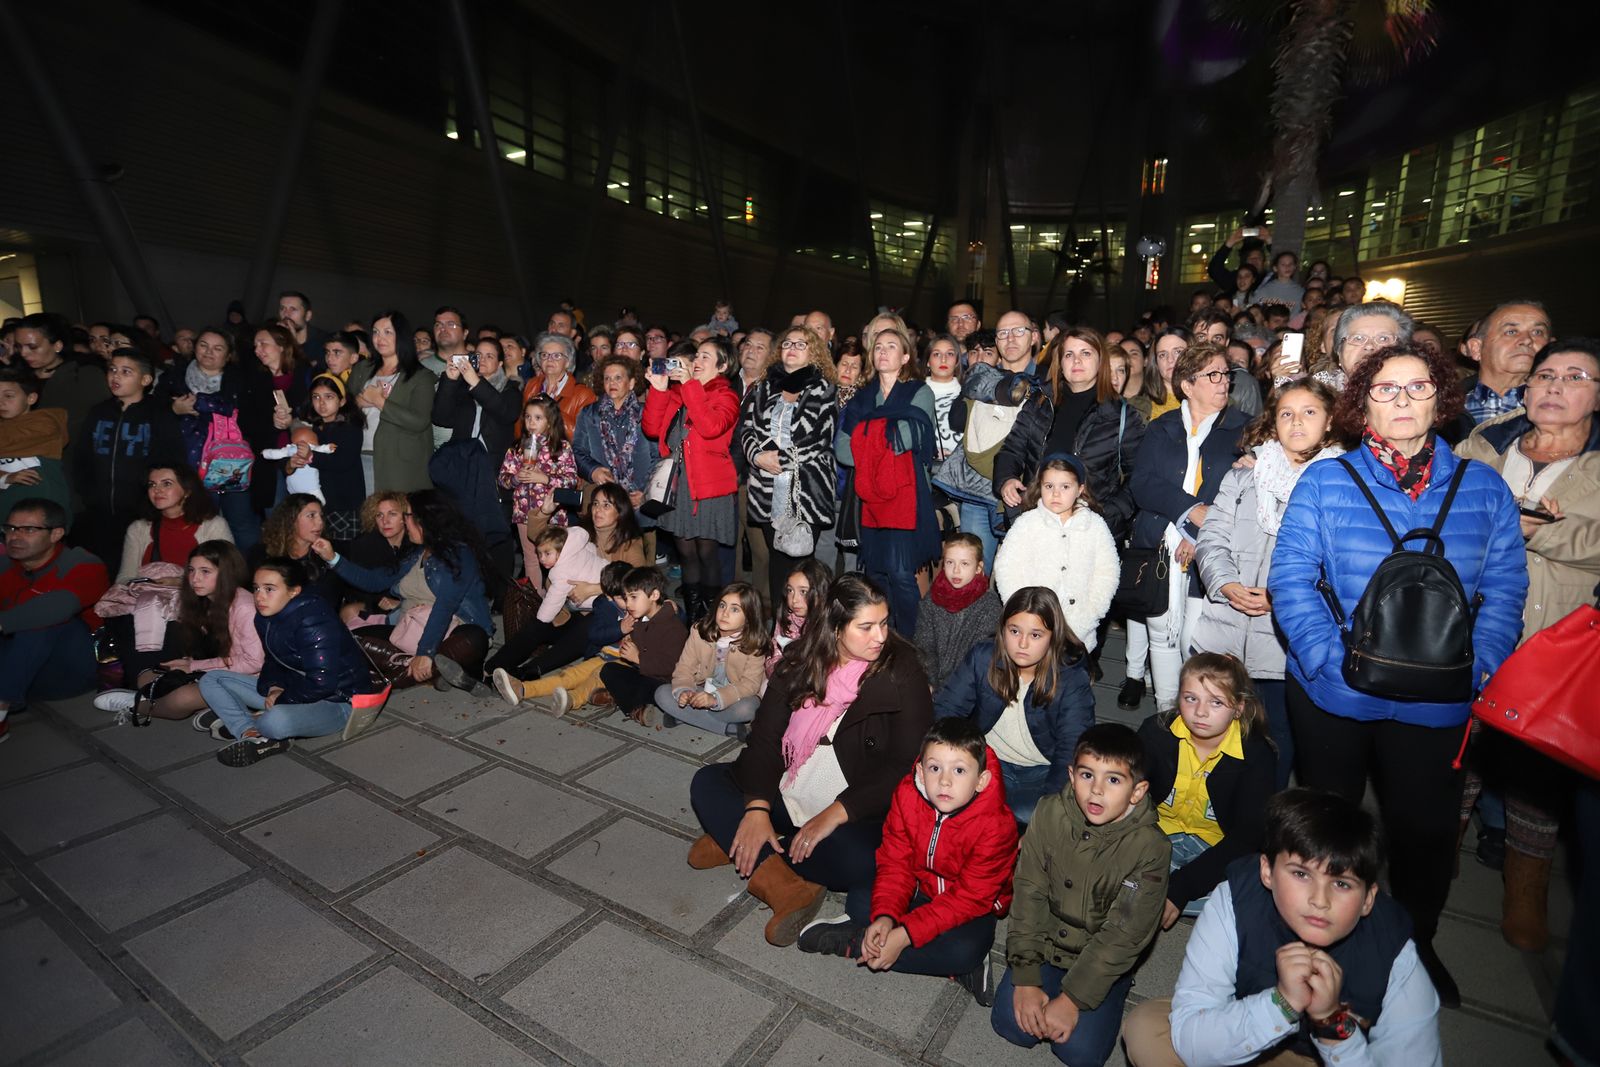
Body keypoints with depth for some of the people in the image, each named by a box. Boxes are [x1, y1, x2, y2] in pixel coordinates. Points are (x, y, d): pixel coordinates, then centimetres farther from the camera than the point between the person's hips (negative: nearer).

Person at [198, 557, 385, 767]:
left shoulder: (313, 621, -25)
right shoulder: (265, 617, 3)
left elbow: (322, 682, -28)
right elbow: (274, 661, 14)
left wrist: (279, 702, -17)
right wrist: (273, 687, -6)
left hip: (338, 701, -10)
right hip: (296, 687, 10)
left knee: (276, 722, -39)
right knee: (210, 680, 7)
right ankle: (252, 736, -13)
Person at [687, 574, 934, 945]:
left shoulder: (902, 672, -11)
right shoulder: (801, 660, 0)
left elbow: (907, 765, -15)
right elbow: (765, 736, -2)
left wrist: (835, 814, -22)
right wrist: (757, 808, -16)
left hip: (857, 814, -5)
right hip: (786, 796, 5)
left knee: (859, 860, -35)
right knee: (707, 783, -4)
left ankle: (738, 845, -13)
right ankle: (783, 886, -18)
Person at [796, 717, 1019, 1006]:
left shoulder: (996, 826, -31)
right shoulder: (907, 794, -20)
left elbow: (969, 898, -27)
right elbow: (895, 863, -12)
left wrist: (904, 935, -32)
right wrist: (885, 916, -30)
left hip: (974, 905, -4)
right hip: (921, 887, 4)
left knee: (965, 951, -31)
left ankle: (851, 941, -19)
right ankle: (953, 966, -11)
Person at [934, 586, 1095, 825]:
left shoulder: (1072, 682, -12)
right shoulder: (983, 657, -6)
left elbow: (1070, 754, -17)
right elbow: (944, 708, -6)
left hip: (1041, 773, -1)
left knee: (1027, 816, -32)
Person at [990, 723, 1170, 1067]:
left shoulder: (1149, 847, -22)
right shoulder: (1050, 813, -16)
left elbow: (1123, 936, -18)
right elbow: (1029, 894, -12)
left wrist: (1072, 998, -18)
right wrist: (1026, 979, -13)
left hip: (1105, 961, -1)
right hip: (1045, 943, 2)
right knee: (1011, 1023, -10)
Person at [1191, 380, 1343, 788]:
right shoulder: (1243, 475, 13)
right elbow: (1211, 538, 6)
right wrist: (1226, 584, -11)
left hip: (1288, 642, -3)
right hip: (1223, 634, 3)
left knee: (1276, 745, 7)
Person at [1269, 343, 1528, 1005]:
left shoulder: (1483, 488, 2)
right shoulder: (1324, 481, -5)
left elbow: (1504, 590, 1)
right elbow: (1290, 579, -10)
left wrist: (1471, 668, -13)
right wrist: (1333, 659, -19)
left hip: (1436, 704, 2)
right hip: (1332, 695, -1)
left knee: (1427, 830, 15)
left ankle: (1416, 946, 44)